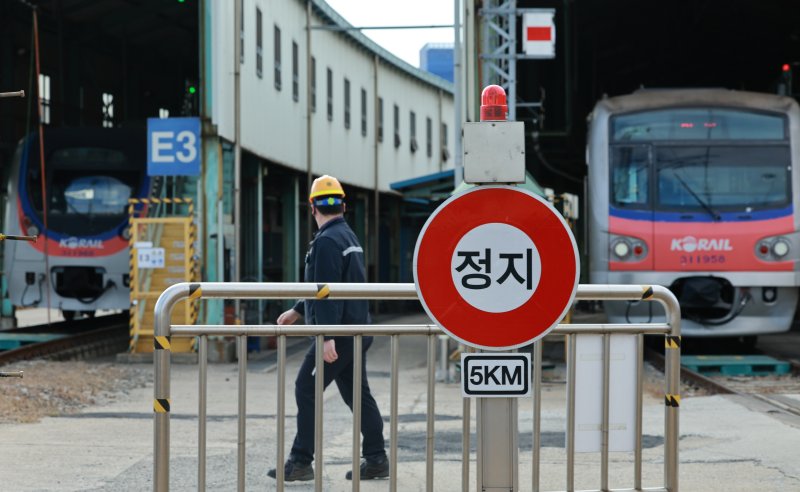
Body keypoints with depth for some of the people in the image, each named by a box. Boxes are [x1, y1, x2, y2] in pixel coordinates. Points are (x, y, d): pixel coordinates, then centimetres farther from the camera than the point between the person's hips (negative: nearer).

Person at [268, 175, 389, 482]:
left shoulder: (327, 241, -15)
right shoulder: (348, 236, 15)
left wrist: (327, 338, -27)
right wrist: (297, 311, 30)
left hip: (338, 332, -9)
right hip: (357, 330, 9)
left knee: (307, 389, -5)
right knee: (357, 393, 11)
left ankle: (301, 462, -4)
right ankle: (375, 460, 11)